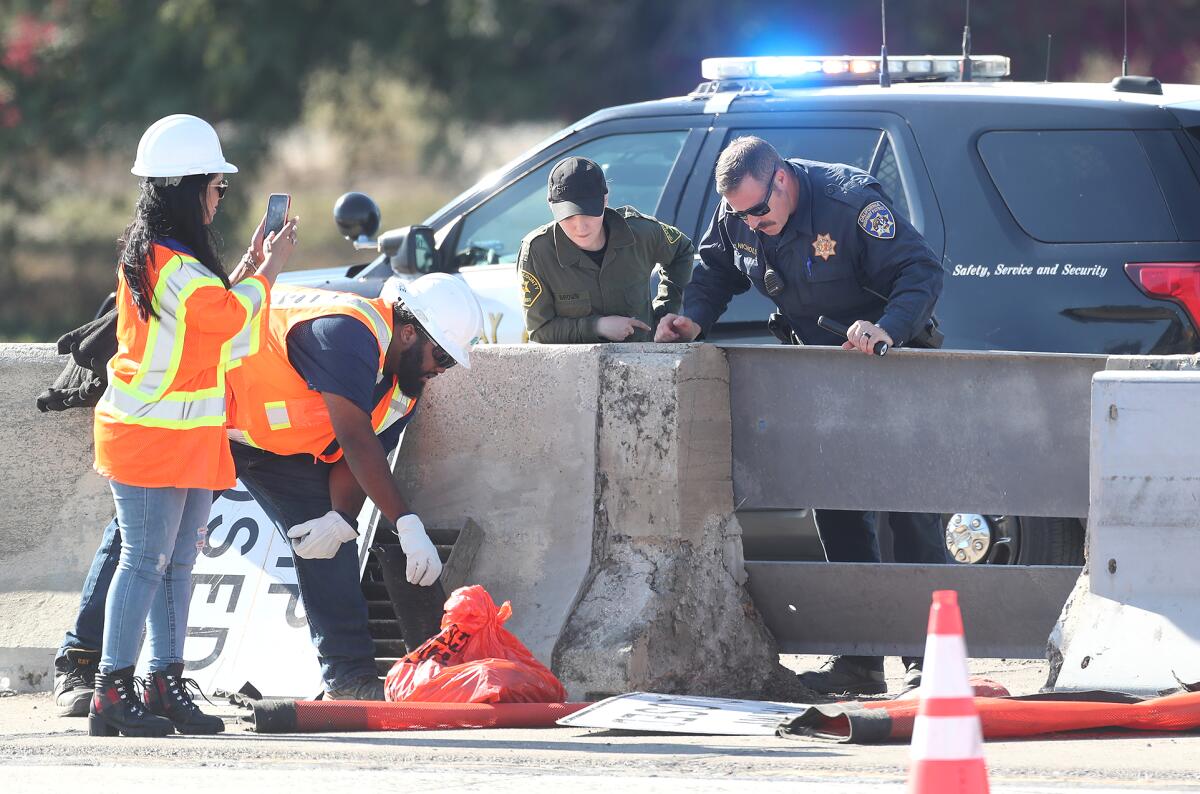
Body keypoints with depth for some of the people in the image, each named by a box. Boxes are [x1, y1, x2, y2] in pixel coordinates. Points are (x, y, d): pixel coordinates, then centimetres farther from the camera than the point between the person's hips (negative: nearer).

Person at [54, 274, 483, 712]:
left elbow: (352, 461, -3)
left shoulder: (403, 389, -3)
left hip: (278, 441, 9)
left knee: (327, 539, -3)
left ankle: (349, 675, 0)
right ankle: (79, 666, -7)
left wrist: (342, 517, -25)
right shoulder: (347, 332, -33)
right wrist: (408, 525, -43)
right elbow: (357, 442, -39)